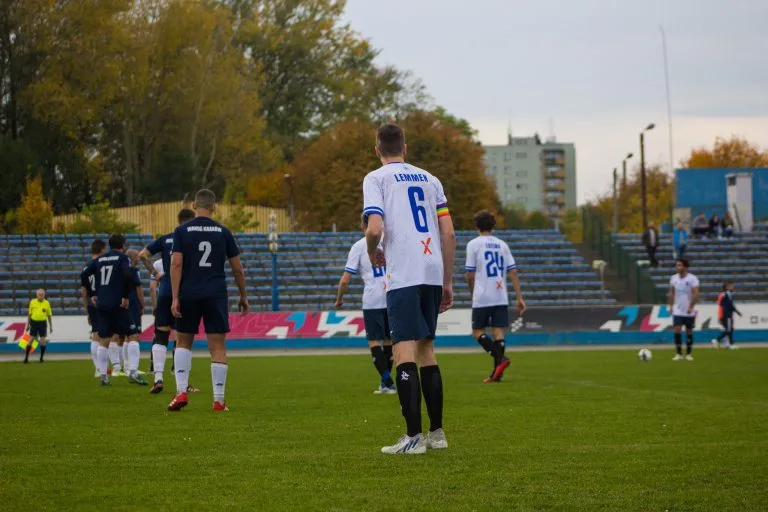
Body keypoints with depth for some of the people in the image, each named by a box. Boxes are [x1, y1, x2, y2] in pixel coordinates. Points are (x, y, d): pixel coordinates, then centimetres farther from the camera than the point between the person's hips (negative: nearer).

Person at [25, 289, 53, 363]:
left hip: (43, 323, 0)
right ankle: (26, 357, 4)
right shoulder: (32, 302, 2)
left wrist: (51, 326, 5)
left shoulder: (47, 303, 1)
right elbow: (29, 314, 8)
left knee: (43, 340, -3)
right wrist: (28, 324, 7)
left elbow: (49, 315, 7)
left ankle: (41, 357, 11)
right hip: (34, 322, 0)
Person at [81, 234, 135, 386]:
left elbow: (83, 275, 7)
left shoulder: (99, 260, 13)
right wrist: (126, 296, -12)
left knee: (103, 341, 6)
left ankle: (103, 375, 0)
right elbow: (128, 275, -19)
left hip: (101, 304, 4)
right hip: (117, 304, -4)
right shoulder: (122, 258, -2)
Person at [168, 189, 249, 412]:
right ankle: (219, 400, 0)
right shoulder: (223, 232, 3)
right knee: (218, 347, 2)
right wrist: (243, 296, 16)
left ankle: (181, 392, 1)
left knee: (183, 342, 16)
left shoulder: (182, 231, -1)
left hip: (189, 295, 0)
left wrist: (175, 298, -8)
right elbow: (237, 268, 5)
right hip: (216, 295, 0)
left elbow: (176, 264, -9)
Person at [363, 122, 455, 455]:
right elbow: (449, 233, 13)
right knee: (426, 349, 15)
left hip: (403, 275, -6)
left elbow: (375, 228, -12)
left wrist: (372, 253, 10)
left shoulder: (376, 178, 2)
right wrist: (447, 282, 17)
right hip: (433, 272, 6)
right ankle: (436, 433, 17)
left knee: (404, 351, -8)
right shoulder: (429, 179, 18)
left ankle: (413, 437, -13)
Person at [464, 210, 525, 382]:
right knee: (498, 332, 3)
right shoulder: (502, 244, 11)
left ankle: (500, 357, -18)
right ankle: (496, 372, -2)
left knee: (477, 332, 4)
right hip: (501, 297, 4)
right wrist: (519, 297, 8)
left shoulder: (473, 244, -2)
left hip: (482, 297, -4)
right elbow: (513, 272, 6)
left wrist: (473, 293, 14)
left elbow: (470, 275, -3)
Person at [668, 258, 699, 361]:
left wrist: (691, 307, -20)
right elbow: (671, 293, 12)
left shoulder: (692, 278, -10)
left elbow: (695, 294, -14)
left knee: (689, 331, 5)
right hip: (677, 310, 3)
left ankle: (688, 354, 14)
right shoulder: (674, 278, 4)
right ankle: (678, 354, -4)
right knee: (677, 330, -8)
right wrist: (671, 305, 3)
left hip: (689, 311, -3)